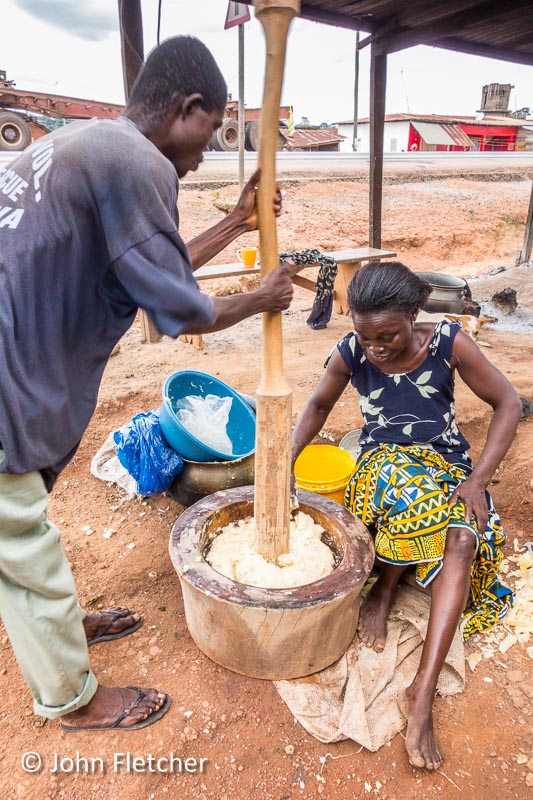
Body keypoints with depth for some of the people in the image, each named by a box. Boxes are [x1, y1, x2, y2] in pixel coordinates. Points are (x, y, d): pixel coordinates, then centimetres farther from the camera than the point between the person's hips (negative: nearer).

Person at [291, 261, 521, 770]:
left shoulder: (448, 344, -15)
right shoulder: (350, 354, -11)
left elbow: (507, 404, -7)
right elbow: (319, 405, 7)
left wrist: (477, 480, -17)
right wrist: (287, 459, -7)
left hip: (446, 469, 0)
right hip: (381, 466, 0)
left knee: (463, 540, -33)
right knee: (400, 475, -38)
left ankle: (423, 691, -27)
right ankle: (384, 589, -14)